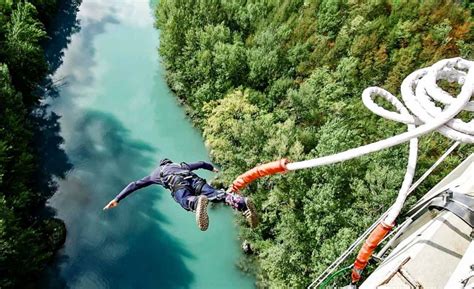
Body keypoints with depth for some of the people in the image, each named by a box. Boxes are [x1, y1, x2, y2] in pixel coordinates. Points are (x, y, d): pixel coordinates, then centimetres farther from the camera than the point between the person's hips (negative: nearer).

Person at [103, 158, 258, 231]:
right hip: (194, 179, 3)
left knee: (186, 201, -33)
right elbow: (201, 163, 57)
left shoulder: (156, 172, 41)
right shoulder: (182, 165, 48)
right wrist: (213, 168, 77)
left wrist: (116, 199, 43)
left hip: (177, 184, -3)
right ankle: (242, 202, -47)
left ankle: (198, 202, -71)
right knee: (217, 194, -19)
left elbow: (134, 184, 39)